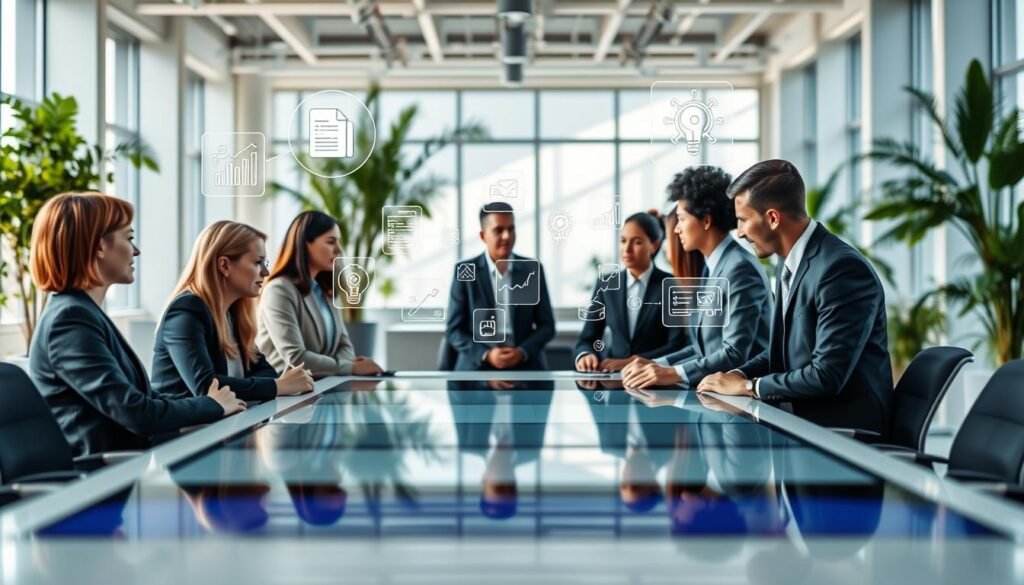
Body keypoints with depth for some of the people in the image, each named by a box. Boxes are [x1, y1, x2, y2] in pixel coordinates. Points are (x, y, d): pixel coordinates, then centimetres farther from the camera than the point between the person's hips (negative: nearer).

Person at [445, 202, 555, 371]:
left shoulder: (533, 269, 8)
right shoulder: (465, 271, 2)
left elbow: (546, 325, 10)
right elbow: (454, 330, 2)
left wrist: (522, 352, -8)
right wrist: (486, 355, -13)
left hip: (525, 367, 1)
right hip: (477, 368, -1)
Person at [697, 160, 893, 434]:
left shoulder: (841, 268, -20)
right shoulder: (791, 264, 9)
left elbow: (827, 375, -24)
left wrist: (747, 386, -15)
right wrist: (740, 374, -1)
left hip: (845, 429, -8)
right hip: (804, 417, 8)